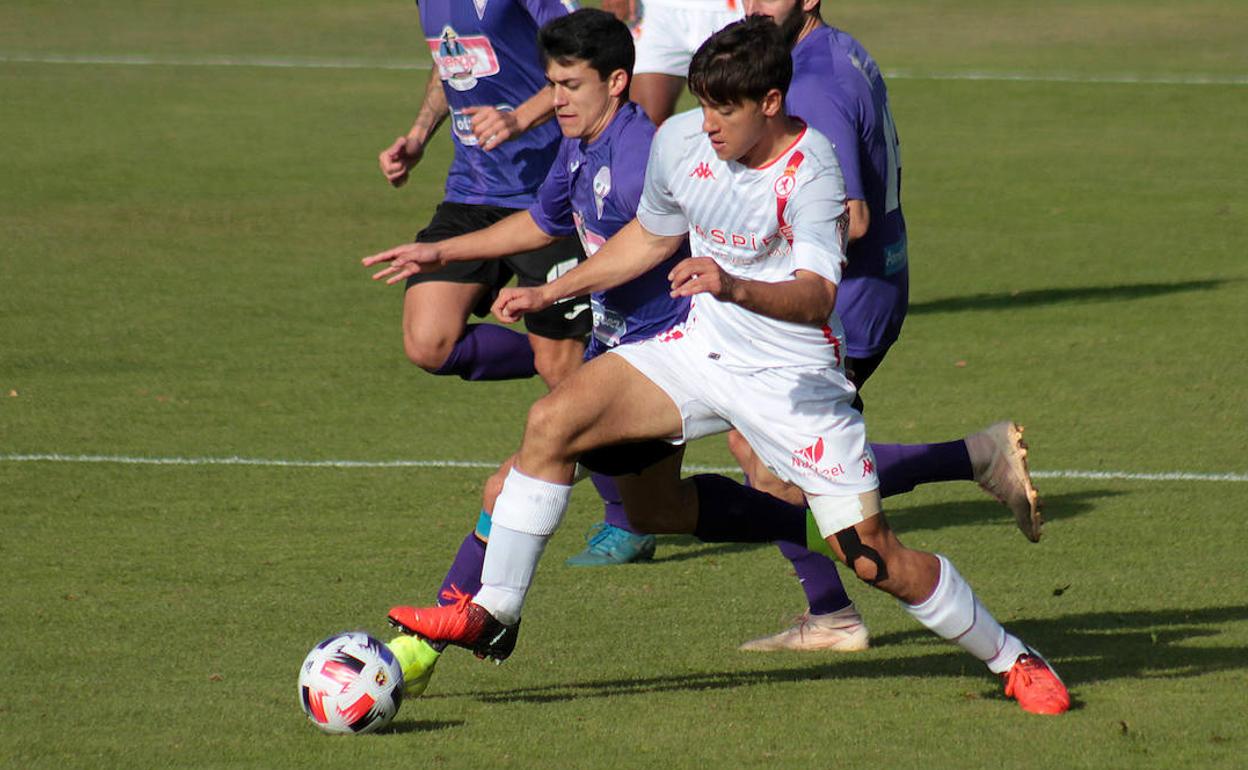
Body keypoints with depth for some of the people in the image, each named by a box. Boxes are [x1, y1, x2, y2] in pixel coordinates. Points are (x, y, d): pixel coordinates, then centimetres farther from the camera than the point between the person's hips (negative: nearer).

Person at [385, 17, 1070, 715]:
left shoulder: (810, 171, -22)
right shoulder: (681, 142, -3)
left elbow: (816, 296, -36)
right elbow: (652, 237, 19)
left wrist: (733, 288, -54)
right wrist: (551, 294, 20)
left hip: (795, 376, -6)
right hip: (702, 350, 6)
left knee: (872, 556, -8)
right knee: (553, 421, -14)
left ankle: (1012, 660, 13)